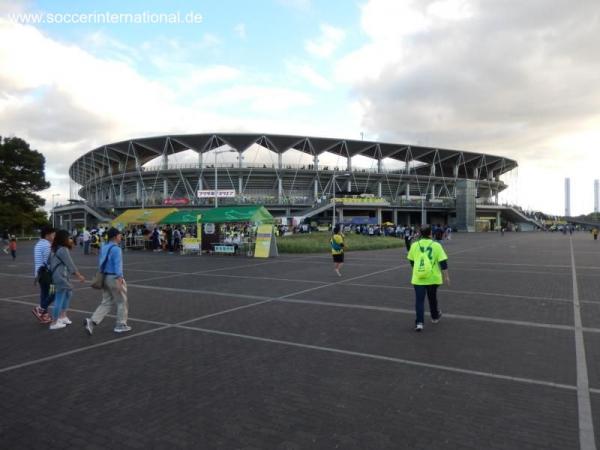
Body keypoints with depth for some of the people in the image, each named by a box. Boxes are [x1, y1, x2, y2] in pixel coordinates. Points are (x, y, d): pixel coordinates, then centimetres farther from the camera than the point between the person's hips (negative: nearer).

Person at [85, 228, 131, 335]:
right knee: (122, 302, 7)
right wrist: (119, 280, -27)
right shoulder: (116, 249, -16)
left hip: (105, 278, 8)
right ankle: (120, 325, 16)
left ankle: (92, 321, -1)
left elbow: (101, 262, 18)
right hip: (114, 278, -8)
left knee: (106, 303, 13)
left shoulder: (104, 248, 11)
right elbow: (118, 265, -23)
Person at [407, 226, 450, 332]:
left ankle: (419, 322, -8)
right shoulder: (436, 245, -6)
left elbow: (411, 261, 10)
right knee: (432, 298, 21)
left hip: (418, 278, 0)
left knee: (419, 300, 3)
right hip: (432, 278, 0)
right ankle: (435, 316, 42)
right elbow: (443, 262, -8)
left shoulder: (414, 245, -1)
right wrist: (446, 276, 0)